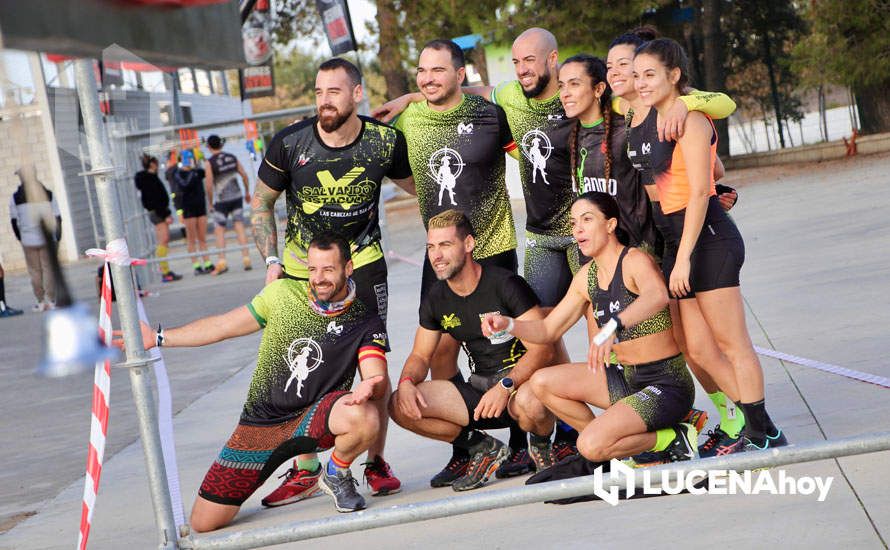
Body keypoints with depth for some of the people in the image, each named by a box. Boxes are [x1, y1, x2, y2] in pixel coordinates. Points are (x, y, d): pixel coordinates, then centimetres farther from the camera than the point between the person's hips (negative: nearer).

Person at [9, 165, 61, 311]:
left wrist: (20, 237, 14)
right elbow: (57, 217, 4)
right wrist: (57, 235, 10)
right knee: (48, 268, 7)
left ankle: (41, 301, 6)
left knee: (35, 270, 6)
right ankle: (51, 300, 7)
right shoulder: (48, 194, 3)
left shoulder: (15, 197, -3)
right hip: (47, 238, 2)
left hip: (29, 240, -2)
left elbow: (14, 220, 1)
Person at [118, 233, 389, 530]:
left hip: (313, 420, -1)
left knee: (365, 418, -36)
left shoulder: (366, 324, -8)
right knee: (204, 523, -4)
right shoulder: (283, 294, -3)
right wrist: (158, 338, 8)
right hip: (259, 424, 2)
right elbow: (224, 325, 7)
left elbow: (378, 381, -20)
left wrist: (368, 389, -45)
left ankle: (336, 474, -2)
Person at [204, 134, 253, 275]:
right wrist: (247, 192, 19)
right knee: (239, 227, 5)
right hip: (237, 196, 4)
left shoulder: (209, 163, -8)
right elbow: (244, 175, 8)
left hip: (221, 200, -4)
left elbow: (209, 185, -12)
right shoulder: (232, 158, 5)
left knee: (219, 230, 3)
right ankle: (246, 259, 0)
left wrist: (210, 201, -1)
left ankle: (222, 262, -6)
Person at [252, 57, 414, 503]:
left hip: (363, 264, 0)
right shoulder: (289, 144, -13)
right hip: (301, 268, 1)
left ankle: (376, 463, 12)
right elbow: (261, 203, 2)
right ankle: (304, 469, 16)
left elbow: (416, 185, 10)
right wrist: (272, 259, -6)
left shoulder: (385, 142, -11)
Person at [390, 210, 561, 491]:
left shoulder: (505, 284, -15)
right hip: (479, 387, 5)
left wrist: (506, 386, -33)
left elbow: (544, 349, -19)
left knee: (529, 403, -42)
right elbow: (420, 356, 13)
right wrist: (406, 381, -12)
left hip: (521, 382, -5)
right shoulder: (435, 300, 2)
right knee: (400, 406, -13)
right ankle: (484, 449, 5)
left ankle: (542, 445, -2)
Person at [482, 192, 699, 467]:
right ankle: (615, 445, 5)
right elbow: (548, 329, 13)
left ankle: (672, 439, -2)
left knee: (591, 446, -24)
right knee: (541, 383, -1)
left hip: (667, 384, -8)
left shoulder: (635, 260, -16)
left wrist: (612, 326, -58)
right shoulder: (586, 277, 9)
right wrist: (508, 324, -8)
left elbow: (658, 295, -41)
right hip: (625, 378, 8)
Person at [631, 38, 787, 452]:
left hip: (707, 236, -9)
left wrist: (683, 257, -20)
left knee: (731, 343, -4)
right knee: (699, 349, 8)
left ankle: (765, 434, 5)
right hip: (677, 239, 9)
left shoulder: (688, 118, -11)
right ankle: (754, 430, 15)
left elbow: (699, 192, -17)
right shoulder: (656, 122, 14)